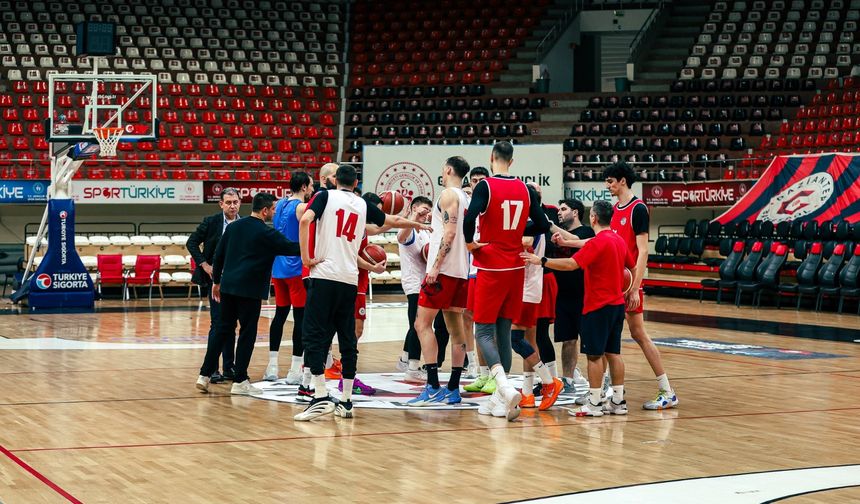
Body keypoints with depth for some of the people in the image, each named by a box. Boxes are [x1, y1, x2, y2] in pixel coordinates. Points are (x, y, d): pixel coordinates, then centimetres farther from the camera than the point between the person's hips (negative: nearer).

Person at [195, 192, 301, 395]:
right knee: (247, 333, 2)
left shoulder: (233, 226, 10)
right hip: (249, 289, -6)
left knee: (223, 329, 13)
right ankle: (240, 381, 4)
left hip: (228, 286, 6)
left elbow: (218, 255, 13)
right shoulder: (266, 233, -8)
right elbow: (291, 248, -8)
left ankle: (204, 375, 12)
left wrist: (217, 281, 20)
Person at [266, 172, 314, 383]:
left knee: (280, 314, 14)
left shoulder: (279, 205, 13)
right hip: (297, 269, -8)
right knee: (301, 317, -3)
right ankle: (295, 370, -5)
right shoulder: (303, 207, -11)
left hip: (278, 268, 8)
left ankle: (272, 367, 14)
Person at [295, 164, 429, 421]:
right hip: (350, 280, 4)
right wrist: (417, 224, 51)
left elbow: (305, 220, -15)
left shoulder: (326, 196, 4)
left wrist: (306, 257, -9)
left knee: (314, 335, -3)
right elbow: (394, 221, 32)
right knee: (347, 340, 9)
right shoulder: (363, 205, 16)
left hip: (324, 276, -4)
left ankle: (321, 397, -13)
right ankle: (346, 401, 10)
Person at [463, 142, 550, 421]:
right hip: (516, 269, 5)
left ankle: (506, 388, -23)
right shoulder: (525, 189, 5)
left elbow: (469, 219, -25)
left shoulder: (485, 186, -11)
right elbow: (542, 225, 10)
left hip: (491, 269, -5)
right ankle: (500, 400, 13)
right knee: (504, 332, 12)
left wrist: (470, 242, -8)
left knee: (484, 332, 0)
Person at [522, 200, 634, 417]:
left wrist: (541, 260, -22)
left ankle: (594, 403, -2)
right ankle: (618, 401, 12)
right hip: (617, 303, 8)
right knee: (613, 353, 11)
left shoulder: (597, 242, -16)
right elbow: (631, 265, 21)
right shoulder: (619, 240, 9)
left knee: (594, 354, -3)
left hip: (598, 306, -8)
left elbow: (571, 264, -25)